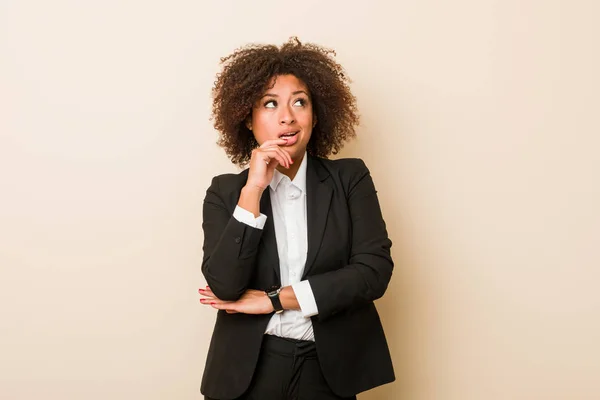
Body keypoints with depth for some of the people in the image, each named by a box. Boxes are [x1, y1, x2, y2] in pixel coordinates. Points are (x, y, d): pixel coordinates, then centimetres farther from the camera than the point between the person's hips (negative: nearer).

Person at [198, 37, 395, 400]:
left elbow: (375, 271, -12)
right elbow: (224, 287, -13)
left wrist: (273, 299, -13)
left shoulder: (350, 178, -2)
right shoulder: (225, 191, -1)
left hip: (330, 369, 0)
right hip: (248, 370, 0)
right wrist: (253, 189, -19)